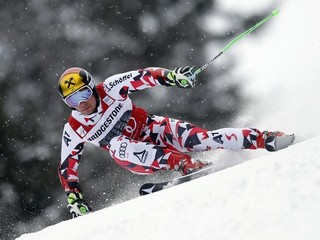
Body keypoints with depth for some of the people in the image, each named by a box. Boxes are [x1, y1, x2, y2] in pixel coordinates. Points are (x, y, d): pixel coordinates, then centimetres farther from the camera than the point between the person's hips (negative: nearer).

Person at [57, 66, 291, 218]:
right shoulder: (74, 131, -9)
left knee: (199, 138, -25)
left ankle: (261, 138, -21)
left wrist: (172, 76, -32)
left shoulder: (110, 88, -12)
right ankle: (183, 163, -47)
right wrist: (74, 199, -12)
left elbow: (143, 76, -16)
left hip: (153, 129, 0)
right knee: (117, 145, -34)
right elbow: (67, 167, -2)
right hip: (139, 157, 0)